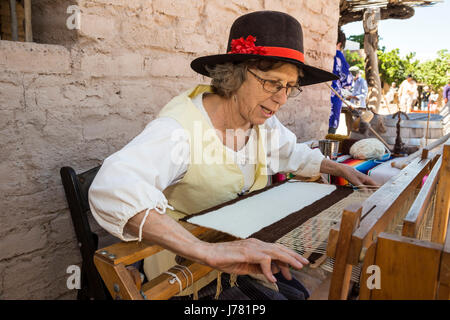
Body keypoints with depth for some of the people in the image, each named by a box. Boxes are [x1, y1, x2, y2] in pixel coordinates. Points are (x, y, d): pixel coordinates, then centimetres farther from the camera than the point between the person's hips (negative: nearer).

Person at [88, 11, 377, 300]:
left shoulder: (261, 120, -4)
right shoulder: (180, 128, -30)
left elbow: (292, 153, 17)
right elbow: (113, 188, -46)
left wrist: (340, 169, 9)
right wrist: (208, 252, -54)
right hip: (184, 267, -6)